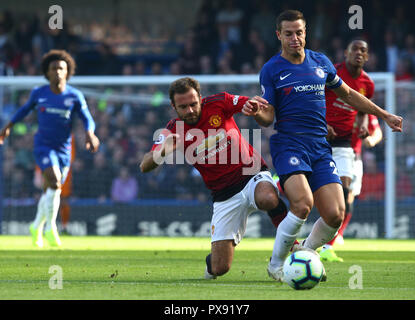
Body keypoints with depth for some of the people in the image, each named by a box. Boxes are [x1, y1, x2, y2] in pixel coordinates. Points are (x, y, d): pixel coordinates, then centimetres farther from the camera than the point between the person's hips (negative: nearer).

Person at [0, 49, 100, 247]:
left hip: (63, 149, 2)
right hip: (43, 146, -2)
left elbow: (88, 120, -4)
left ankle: (37, 227, 35)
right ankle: (50, 228, -11)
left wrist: (90, 134, -25)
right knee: (55, 183, -24)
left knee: (50, 192, 11)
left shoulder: (75, 96, -4)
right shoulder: (38, 93, -2)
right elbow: (26, 109, 17)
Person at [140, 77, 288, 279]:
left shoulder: (218, 103, -5)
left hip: (252, 174, -1)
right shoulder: (173, 131, -4)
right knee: (219, 268, -4)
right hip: (224, 196, 1)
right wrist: (162, 151, -34)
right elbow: (145, 166, -12)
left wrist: (253, 104, -29)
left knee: (268, 199, -41)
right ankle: (211, 262, 36)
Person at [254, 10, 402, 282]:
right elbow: (268, 117, -1)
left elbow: (347, 94, 26)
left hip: (321, 147, 4)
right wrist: (257, 112, -25)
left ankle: (305, 254, 18)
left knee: (335, 215, -10)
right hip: (288, 145, -4)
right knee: (303, 204, -28)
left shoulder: (321, 63, 13)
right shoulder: (271, 70, 0)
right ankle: (276, 264, -8)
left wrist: (384, 115, 28)